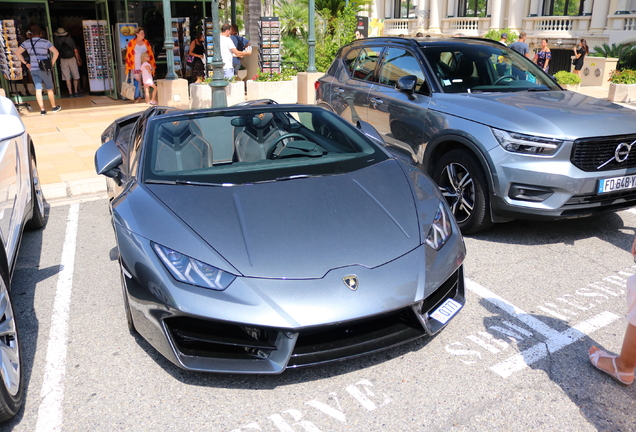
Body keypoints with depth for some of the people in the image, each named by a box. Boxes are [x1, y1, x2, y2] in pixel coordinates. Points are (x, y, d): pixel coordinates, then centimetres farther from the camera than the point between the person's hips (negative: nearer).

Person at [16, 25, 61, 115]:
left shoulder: (26, 42, 5)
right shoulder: (45, 42, -4)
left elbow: (18, 53, 7)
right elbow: (56, 52, -13)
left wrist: (26, 63, 11)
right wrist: (52, 63, -5)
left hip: (33, 69, 2)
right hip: (44, 69, -2)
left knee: (38, 89, 5)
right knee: (49, 89, 11)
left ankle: (42, 109, 2)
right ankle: (54, 107, 20)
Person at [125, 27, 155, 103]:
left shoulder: (146, 42, 9)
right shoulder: (131, 43, -1)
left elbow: (150, 54, 11)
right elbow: (128, 55, -1)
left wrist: (152, 65, 6)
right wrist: (128, 67, -5)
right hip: (136, 66, -3)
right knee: (137, 80, -4)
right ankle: (137, 97, 3)